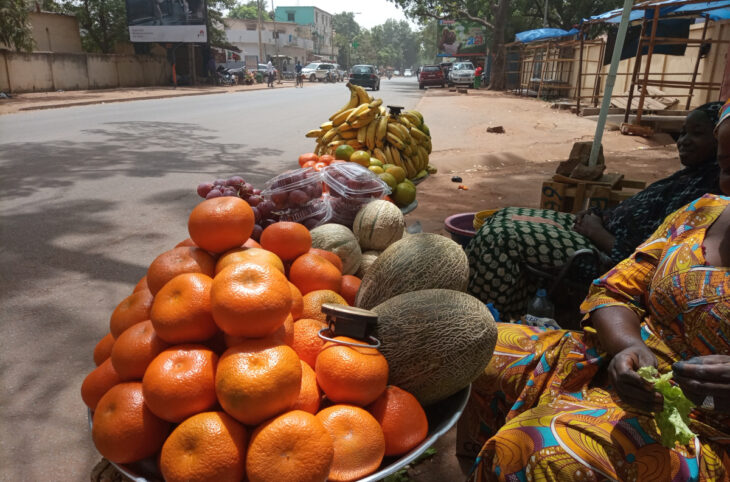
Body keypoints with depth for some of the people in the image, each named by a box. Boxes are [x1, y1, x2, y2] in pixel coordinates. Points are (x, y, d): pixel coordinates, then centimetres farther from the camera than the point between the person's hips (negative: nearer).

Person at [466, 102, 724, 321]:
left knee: (503, 236, -19)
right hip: (603, 232, 10)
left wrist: (598, 233, -14)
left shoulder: (705, 192, -18)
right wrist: (599, 216, 2)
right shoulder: (690, 175, 12)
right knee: (505, 218, 5)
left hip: (610, 257, -10)